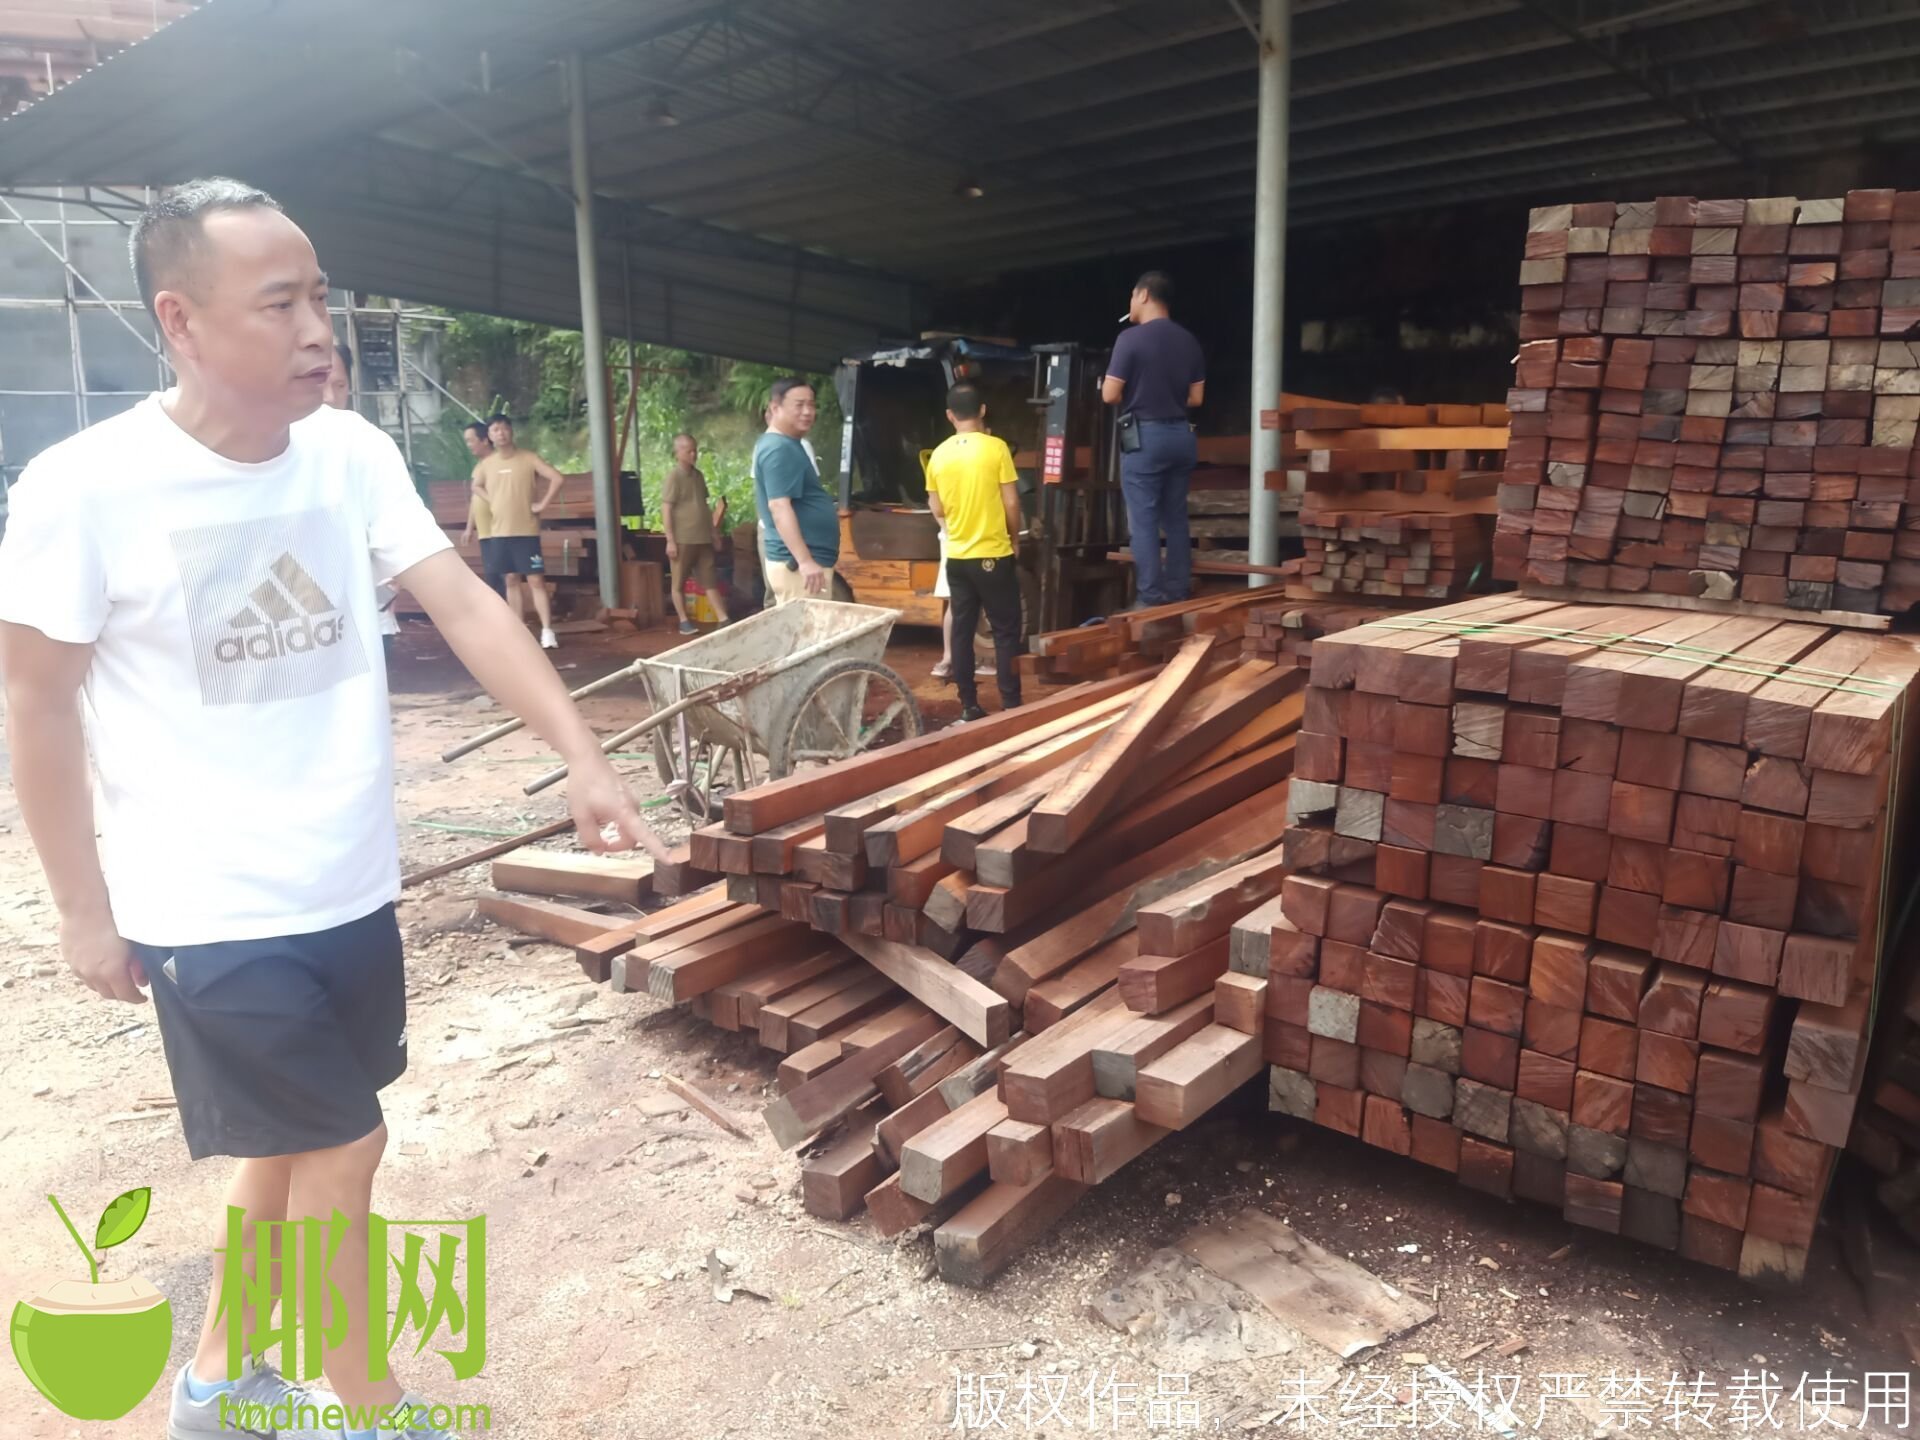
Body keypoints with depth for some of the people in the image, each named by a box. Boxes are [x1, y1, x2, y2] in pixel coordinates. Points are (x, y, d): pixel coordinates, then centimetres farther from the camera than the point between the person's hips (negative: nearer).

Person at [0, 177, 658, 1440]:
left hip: (350, 887, 5)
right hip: (212, 909, -5)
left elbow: (465, 604, -10)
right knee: (344, 1147, 4)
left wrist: (584, 757, -21)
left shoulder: (352, 451, -4)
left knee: (291, 1139, 20)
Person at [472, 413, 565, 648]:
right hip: (499, 532, 4)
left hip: (526, 531, -4)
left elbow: (557, 478, -12)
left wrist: (542, 504, -13)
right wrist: (491, 502, 8)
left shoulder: (528, 458, -6)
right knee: (511, 580, 8)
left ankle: (547, 632, -10)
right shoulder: (486, 464, 6)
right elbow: (476, 486, 24)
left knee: (536, 580, -8)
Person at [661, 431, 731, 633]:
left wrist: (712, 531, 17)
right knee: (679, 583, 5)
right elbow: (666, 510, -13)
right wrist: (670, 541, -16)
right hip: (682, 540, -6)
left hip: (703, 539, 6)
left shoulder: (698, 475, 11)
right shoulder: (673, 476, -10)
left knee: (710, 581, 5)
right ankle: (684, 621, 13)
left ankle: (724, 619, 4)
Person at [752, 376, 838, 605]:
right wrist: (805, 561, -32)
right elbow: (779, 505, -26)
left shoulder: (787, 444, 17)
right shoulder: (780, 449, -16)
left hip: (796, 559, 11)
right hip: (796, 563, -11)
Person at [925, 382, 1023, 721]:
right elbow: (1011, 504, -7)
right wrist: (1013, 538, 9)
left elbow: (937, 510, 9)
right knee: (1006, 631, 3)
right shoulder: (996, 448, -9)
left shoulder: (939, 454, 2)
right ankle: (1011, 705, 3)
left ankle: (969, 706, 12)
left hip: (956, 557, 4)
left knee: (962, 630, 9)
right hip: (993, 555, -4)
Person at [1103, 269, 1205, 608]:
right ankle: (1179, 591, 16)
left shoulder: (1131, 338, -11)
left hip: (1145, 436, -6)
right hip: (1181, 434, 6)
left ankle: (1152, 596, -2)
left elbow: (1109, 395, -12)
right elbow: (1195, 398, 10)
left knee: (1144, 520, -1)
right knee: (1175, 517, 12)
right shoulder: (1189, 340, 8)